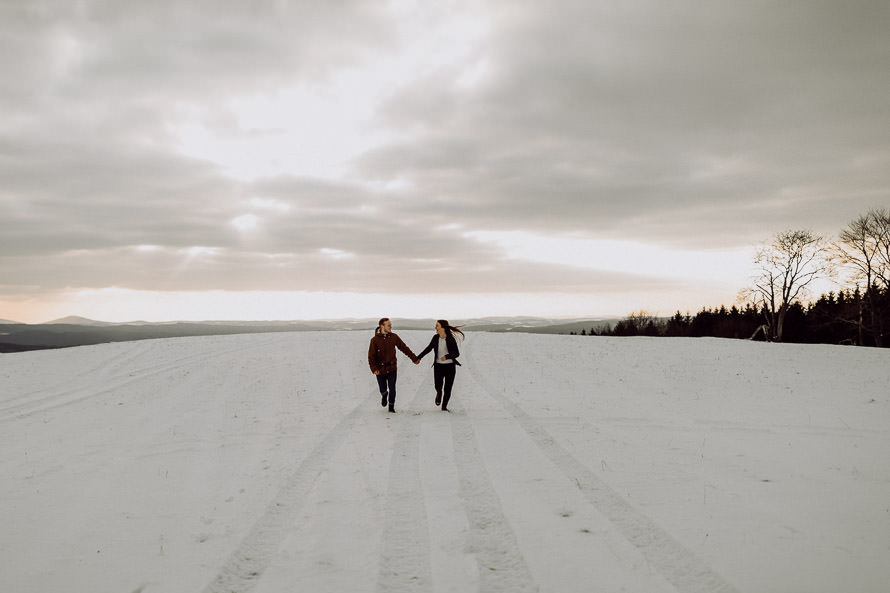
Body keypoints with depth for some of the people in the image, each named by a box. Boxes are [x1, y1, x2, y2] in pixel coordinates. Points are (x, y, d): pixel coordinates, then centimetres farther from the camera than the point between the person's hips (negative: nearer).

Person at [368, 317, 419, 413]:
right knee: (383, 390, 7)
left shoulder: (394, 337, -1)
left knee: (392, 389, -1)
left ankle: (391, 407, 18)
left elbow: (404, 348, 7)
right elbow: (371, 356, -12)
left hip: (392, 368, 2)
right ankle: (384, 396, 42)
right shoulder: (375, 340, -10)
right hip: (380, 369, -1)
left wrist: (414, 358, 8)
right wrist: (374, 368, -25)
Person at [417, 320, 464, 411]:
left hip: (450, 366, -2)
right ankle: (439, 394, 28)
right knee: (438, 386, -9)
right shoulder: (435, 338, -1)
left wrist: (446, 356, -31)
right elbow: (428, 348, 12)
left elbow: (457, 353, -15)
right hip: (438, 366, 2)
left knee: (448, 388, 0)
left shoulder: (451, 339, -13)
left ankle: (444, 406, 19)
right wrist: (418, 357, 12)